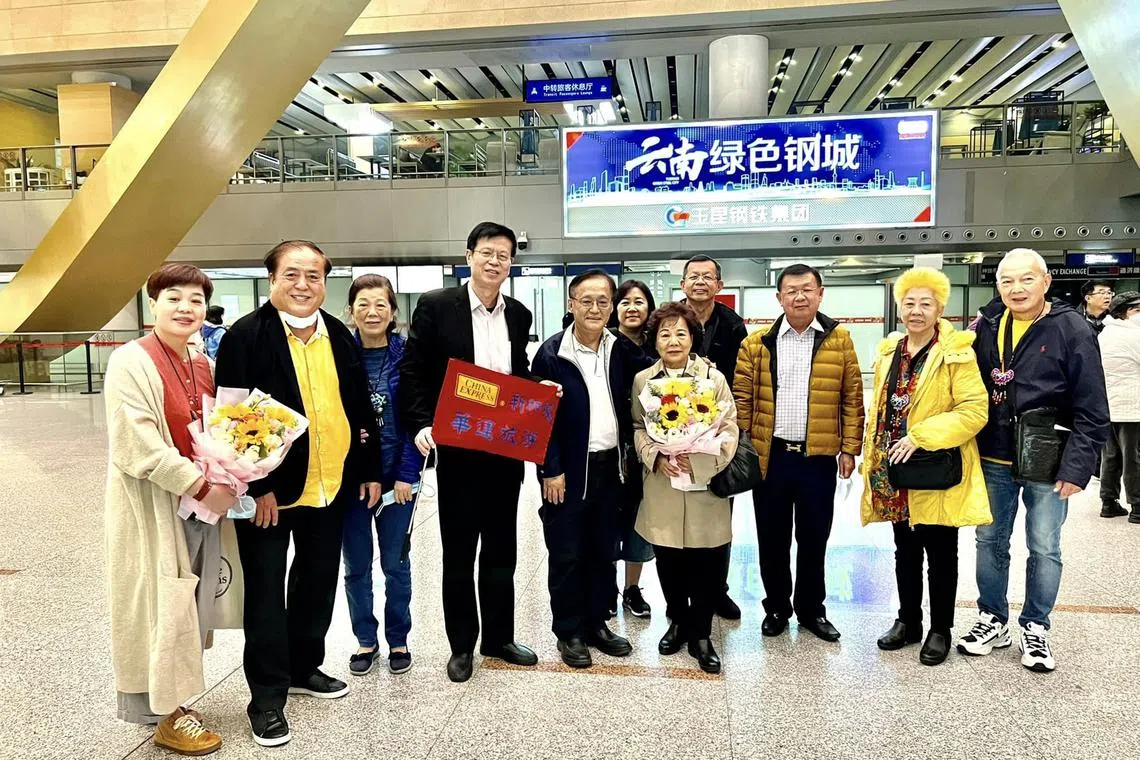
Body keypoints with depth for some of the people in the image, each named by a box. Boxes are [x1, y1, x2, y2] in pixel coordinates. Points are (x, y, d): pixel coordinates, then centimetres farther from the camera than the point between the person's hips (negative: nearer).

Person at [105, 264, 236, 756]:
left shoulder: (202, 364, 8)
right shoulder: (131, 362, -14)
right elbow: (138, 445, -21)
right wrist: (202, 487, -21)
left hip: (201, 502, 7)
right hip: (152, 505, -7)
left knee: (189, 605, 14)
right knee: (161, 605, 3)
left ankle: (175, 700, 30)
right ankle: (167, 714, 19)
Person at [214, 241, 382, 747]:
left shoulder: (339, 336, 8)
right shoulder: (246, 336, -10)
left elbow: (360, 408, 12)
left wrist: (370, 469, 11)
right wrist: (256, 486, -17)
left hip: (331, 485, 6)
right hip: (268, 487, -5)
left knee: (318, 582, 18)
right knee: (266, 591, 4)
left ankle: (304, 668, 37)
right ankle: (267, 696, 18)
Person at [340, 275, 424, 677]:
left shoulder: (407, 356, -4)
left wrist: (407, 474, -11)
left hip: (396, 475, -1)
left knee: (396, 562, 9)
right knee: (356, 564, 11)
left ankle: (398, 640, 26)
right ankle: (365, 640, 28)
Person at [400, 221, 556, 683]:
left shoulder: (518, 315, 8)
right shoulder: (436, 306, -5)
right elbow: (412, 372, -5)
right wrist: (421, 425, -15)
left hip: (505, 450, 4)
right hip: (457, 449, -4)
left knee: (501, 549, 14)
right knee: (458, 552, 8)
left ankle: (498, 637, 30)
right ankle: (462, 645, 24)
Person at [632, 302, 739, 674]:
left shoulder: (713, 377, -4)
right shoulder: (642, 379, 4)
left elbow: (728, 432, -5)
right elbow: (638, 429, 4)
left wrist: (698, 462, -18)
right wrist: (656, 458, -14)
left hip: (704, 486, -2)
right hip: (661, 488, 2)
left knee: (706, 566, 4)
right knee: (668, 563, 12)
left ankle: (701, 635, 23)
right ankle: (678, 622, 36)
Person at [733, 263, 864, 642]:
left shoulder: (840, 340, 2)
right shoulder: (757, 343, 1)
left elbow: (852, 399, 3)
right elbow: (742, 399, 1)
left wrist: (849, 448, -1)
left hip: (819, 456, 0)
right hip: (770, 455, 0)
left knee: (814, 538, 11)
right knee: (772, 538, 11)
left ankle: (811, 608, 29)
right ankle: (776, 607, 28)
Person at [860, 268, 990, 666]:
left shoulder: (957, 351, -10)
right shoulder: (889, 351, 8)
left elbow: (975, 410, -17)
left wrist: (920, 436, -23)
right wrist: (872, 460, 10)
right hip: (894, 472, 5)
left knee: (940, 554, 8)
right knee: (905, 552, 17)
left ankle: (940, 629, 24)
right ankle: (908, 621, 32)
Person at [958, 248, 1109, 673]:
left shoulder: (1073, 331, -10)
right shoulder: (986, 328, 2)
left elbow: (1091, 412, -10)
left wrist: (1077, 468, -15)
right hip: (993, 461, 4)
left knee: (1044, 549, 9)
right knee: (990, 542, 13)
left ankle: (1035, 628, 27)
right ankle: (993, 620, 30)